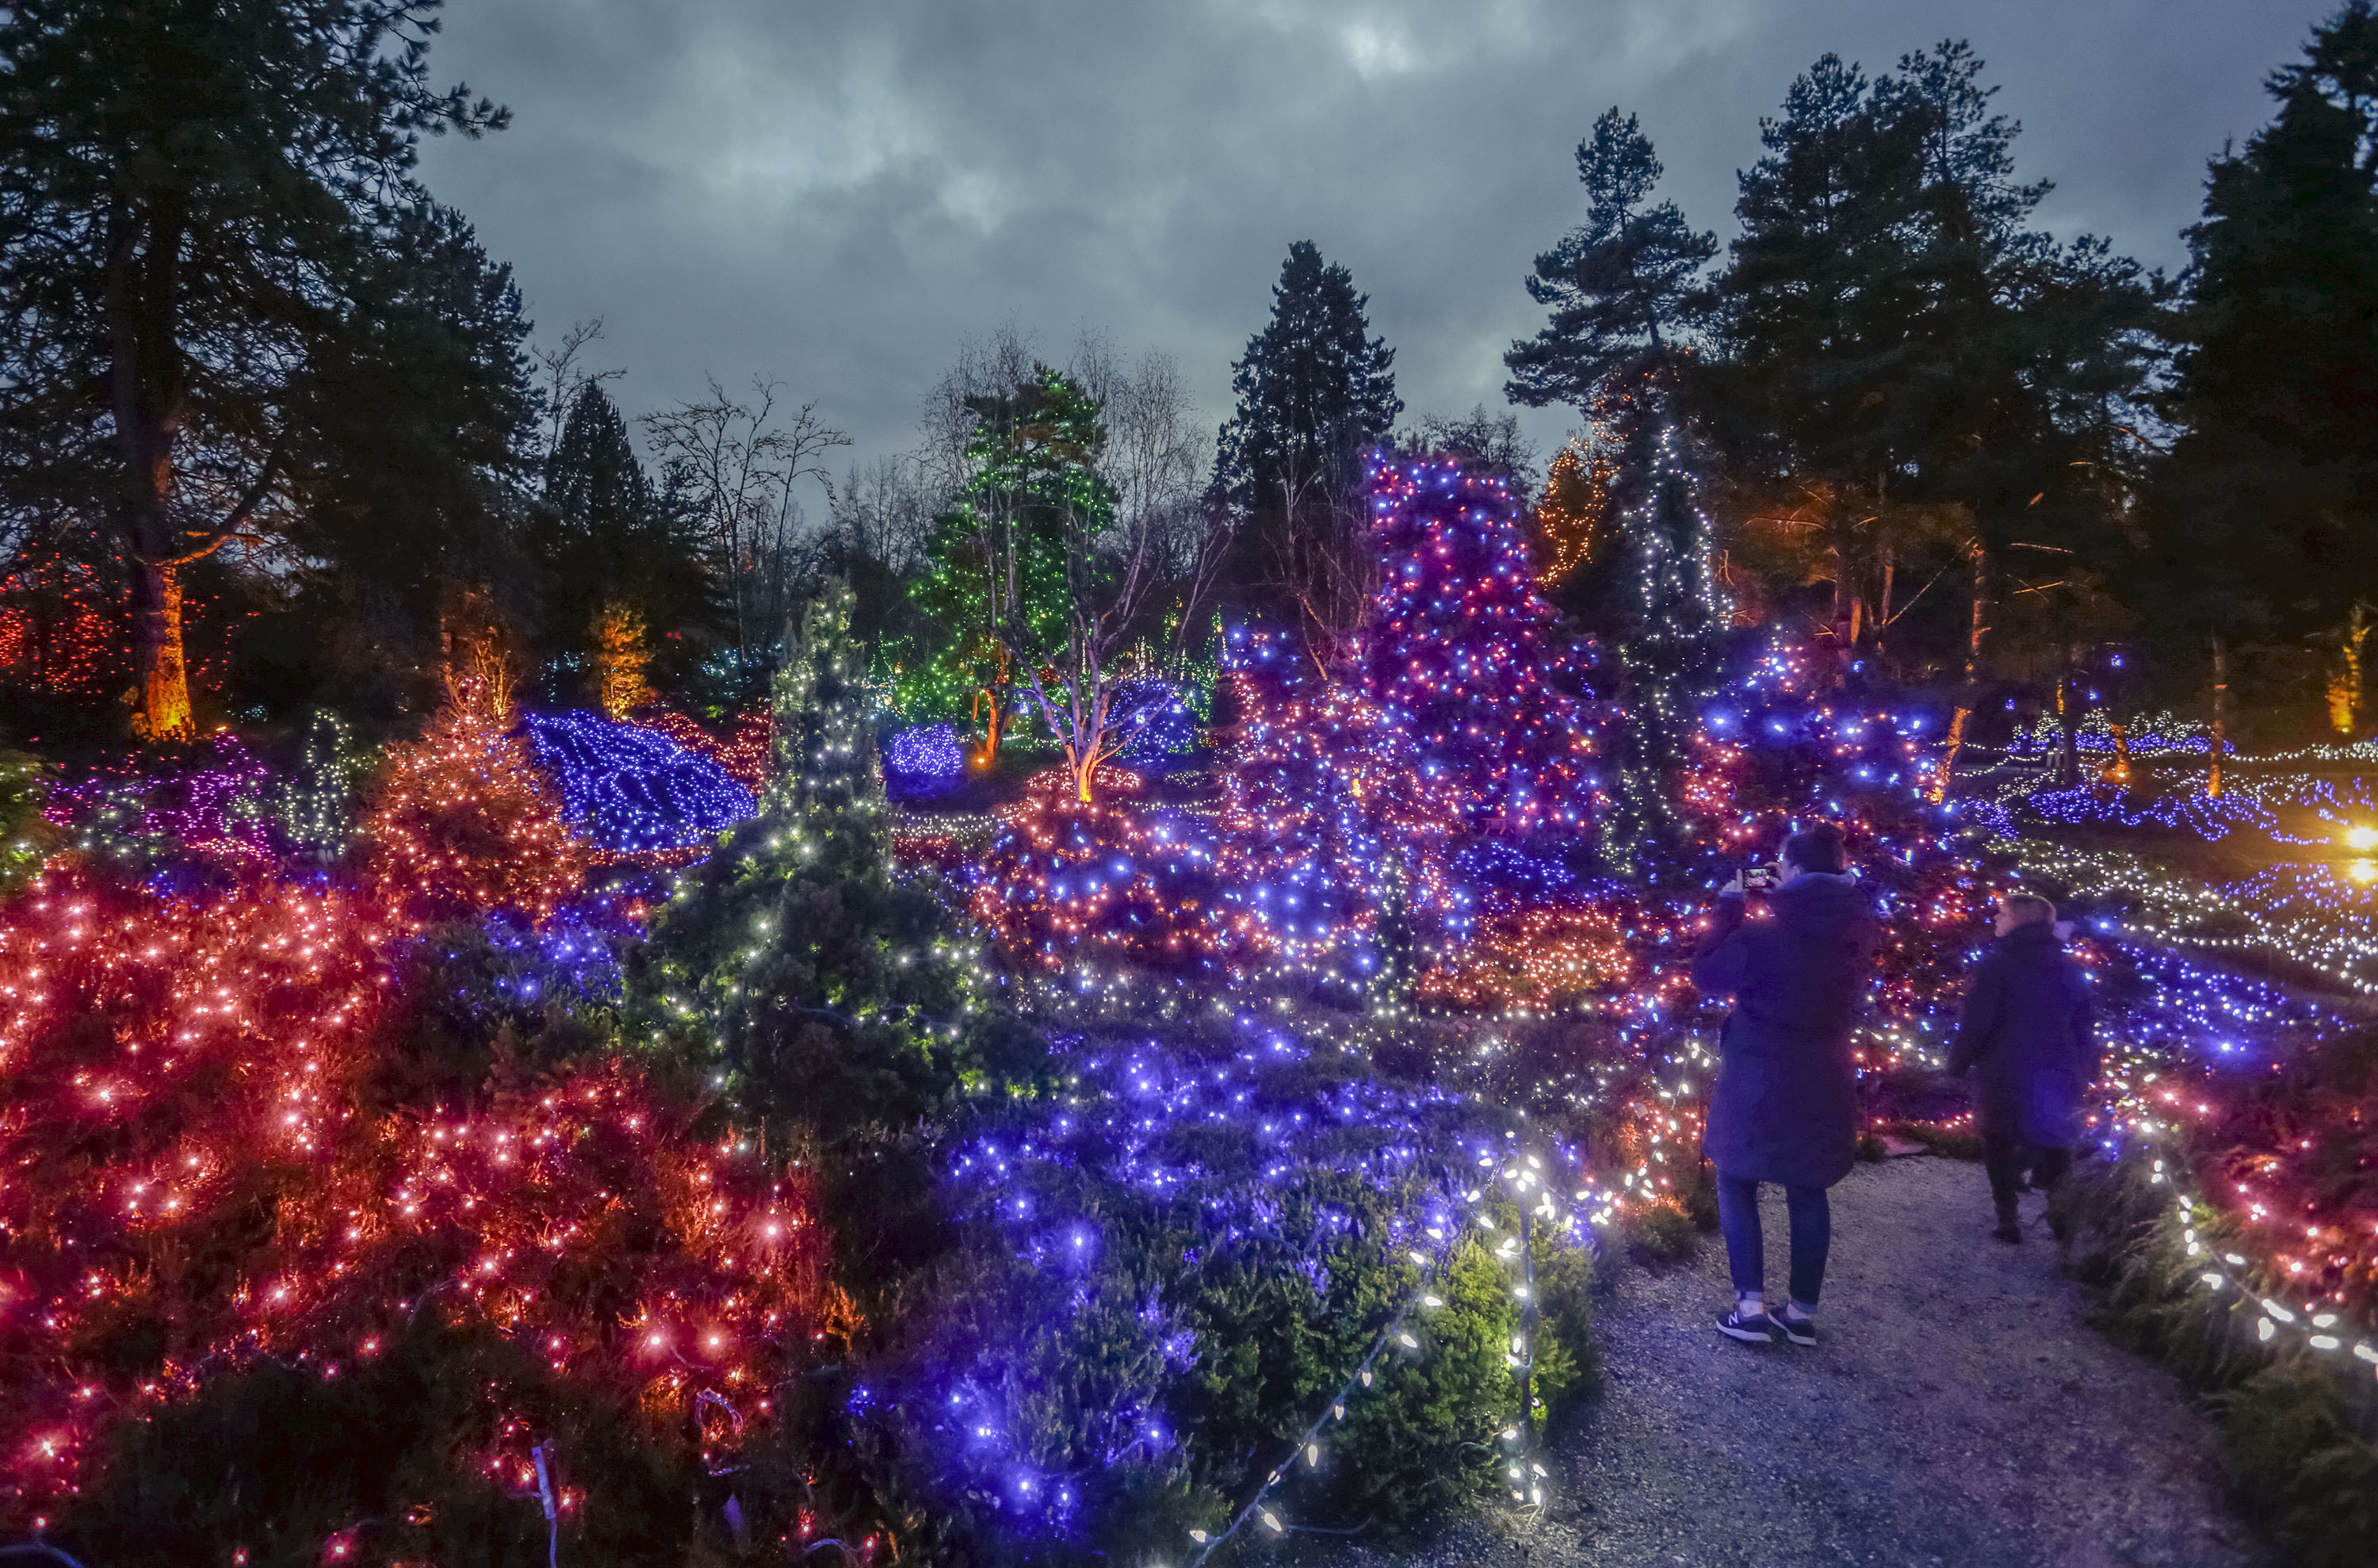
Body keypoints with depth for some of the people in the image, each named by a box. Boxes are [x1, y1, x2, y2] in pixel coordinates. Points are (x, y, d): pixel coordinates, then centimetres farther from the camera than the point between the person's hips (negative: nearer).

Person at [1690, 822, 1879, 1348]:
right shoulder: (1856, 932, -2)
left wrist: (1729, 907, -3)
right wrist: (1787, 905, 11)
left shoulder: (1765, 935, -22)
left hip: (1757, 1085, -5)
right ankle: (1802, 1312, 22)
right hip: (1823, 1086, 6)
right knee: (1808, 1192, 16)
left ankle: (1751, 1309, 5)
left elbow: (1708, 975, -8)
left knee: (1737, 1186, 9)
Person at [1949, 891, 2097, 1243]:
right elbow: (2083, 1026, 13)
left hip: (2005, 1077, -5)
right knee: (2055, 1146, 17)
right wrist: (2085, 1072, 21)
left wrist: (1958, 1062, -5)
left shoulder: (1997, 964, -13)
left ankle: (2008, 1219, 8)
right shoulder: (2069, 968, 7)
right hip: (2057, 1078, 5)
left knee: (2000, 1144, 9)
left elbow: (1975, 1022, -17)